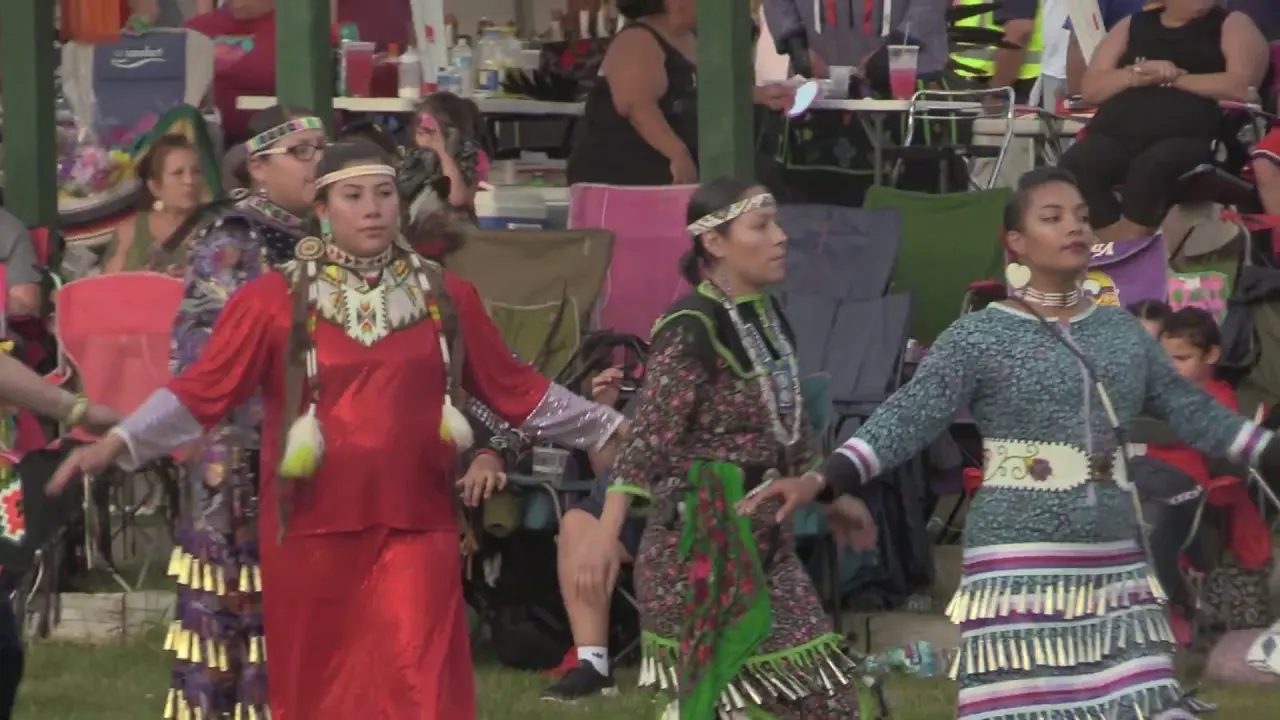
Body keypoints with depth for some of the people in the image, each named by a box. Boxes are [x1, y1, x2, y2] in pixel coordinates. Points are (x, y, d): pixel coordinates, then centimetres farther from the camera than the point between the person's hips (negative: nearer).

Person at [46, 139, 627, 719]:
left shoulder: (445, 298, 8)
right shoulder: (274, 301, -2)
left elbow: (514, 389, 15)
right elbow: (204, 390, -4)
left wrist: (608, 431, 14)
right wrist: (118, 443, -16)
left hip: (415, 527, 1)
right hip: (313, 531, -1)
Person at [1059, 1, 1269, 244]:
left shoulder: (1232, 25, 14)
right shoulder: (1132, 27, 23)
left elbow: (1241, 86, -3)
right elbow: (1092, 88, 15)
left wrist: (1174, 78, -3)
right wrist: (1138, 74, -3)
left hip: (1186, 138, -3)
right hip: (1118, 134, 3)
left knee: (1152, 166, -38)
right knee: (1076, 164, -29)